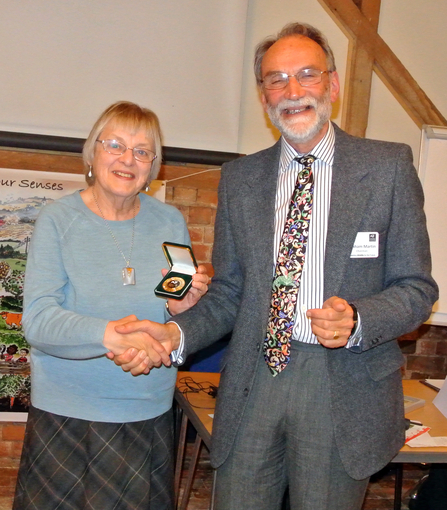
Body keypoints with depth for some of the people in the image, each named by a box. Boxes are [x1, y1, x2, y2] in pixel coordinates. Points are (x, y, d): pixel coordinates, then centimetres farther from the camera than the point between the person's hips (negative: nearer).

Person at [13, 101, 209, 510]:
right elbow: (38, 320, -15)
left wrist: (182, 307, -14)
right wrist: (107, 334, -32)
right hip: (66, 413, -2)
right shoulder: (58, 219, -6)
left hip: (149, 413, 3)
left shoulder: (171, 221, 3)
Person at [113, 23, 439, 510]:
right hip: (253, 382, 2)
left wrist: (356, 320, -20)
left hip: (343, 385, -2)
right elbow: (228, 292, 9)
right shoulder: (238, 178, 8)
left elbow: (416, 288, 0)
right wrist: (175, 333, -10)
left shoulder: (388, 165, -1)